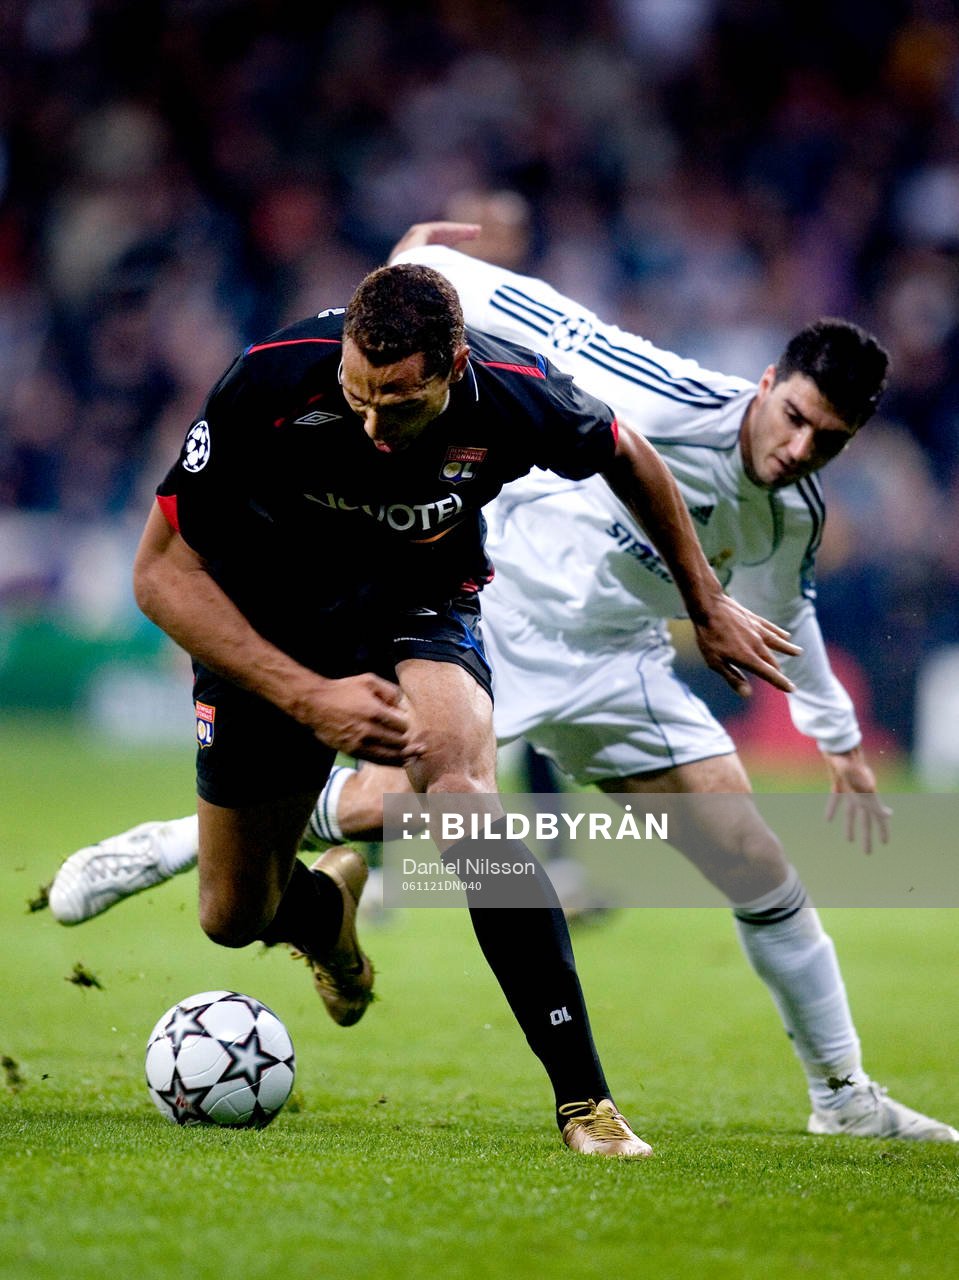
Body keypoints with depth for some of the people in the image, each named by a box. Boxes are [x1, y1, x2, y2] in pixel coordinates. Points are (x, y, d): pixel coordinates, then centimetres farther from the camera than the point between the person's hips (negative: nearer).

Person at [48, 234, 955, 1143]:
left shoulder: (793, 514, -2)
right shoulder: (669, 402, -23)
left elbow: (783, 612, 19)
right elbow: (550, 321, -13)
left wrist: (837, 736, 28)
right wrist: (425, 267, -4)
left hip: (615, 666, 5)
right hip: (498, 615, -5)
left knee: (762, 869, -1)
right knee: (382, 805, -23)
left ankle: (842, 1094, 13)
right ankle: (173, 845, 2)